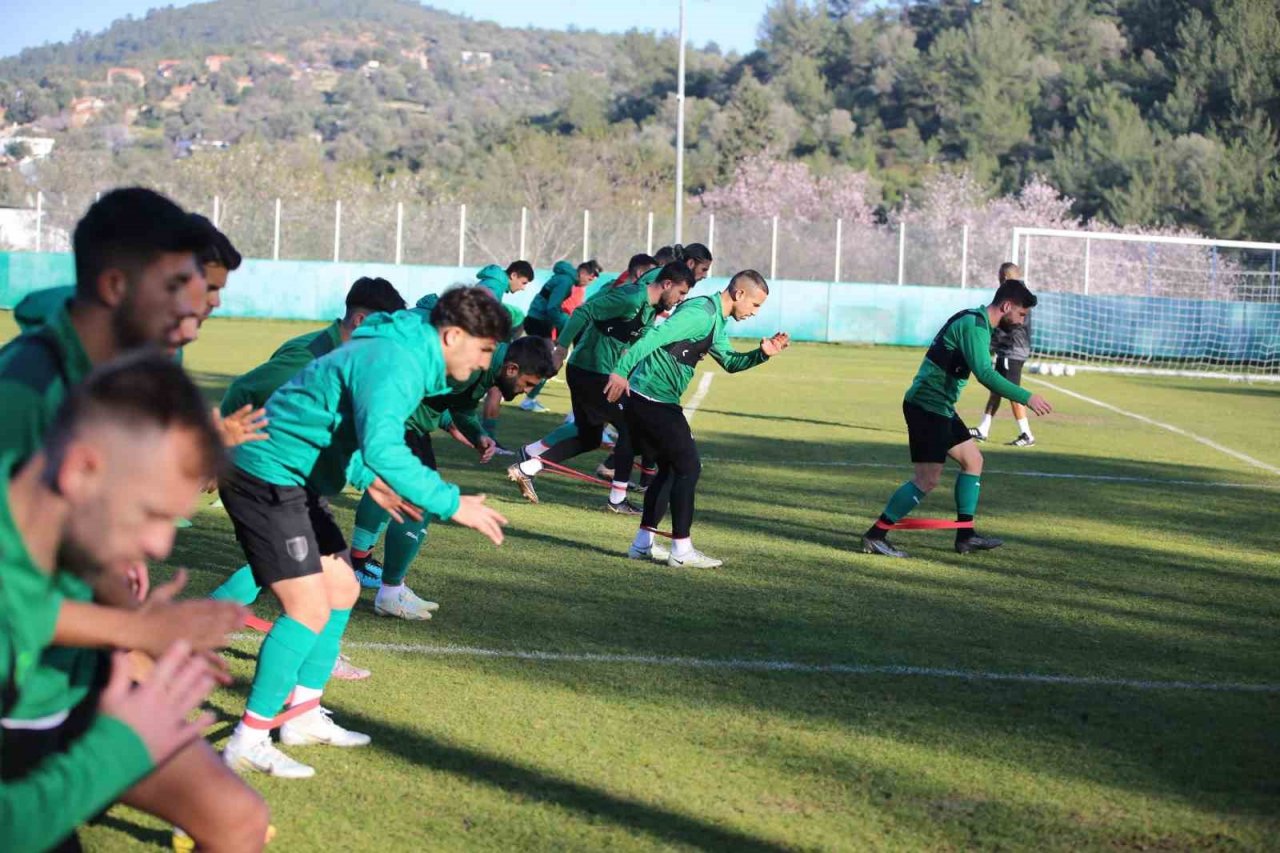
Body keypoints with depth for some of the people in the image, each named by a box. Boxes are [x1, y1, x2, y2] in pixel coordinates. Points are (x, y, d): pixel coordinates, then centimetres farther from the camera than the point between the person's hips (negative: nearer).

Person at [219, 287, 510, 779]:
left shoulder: (401, 352, 12)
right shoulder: (394, 363, -21)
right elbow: (384, 449, -35)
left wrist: (366, 479, 18)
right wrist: (451, 504, -30)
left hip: (293, 482, 11)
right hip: (266, 477, -11)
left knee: (342, 589, 16)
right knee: (309, 607, -15)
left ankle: (303, 716, 26)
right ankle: (248, 742, -10)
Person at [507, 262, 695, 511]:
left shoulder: (651, 307, 11)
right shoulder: (632, 298, -18)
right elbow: (584, 312, -22)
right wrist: (561, 348, -22)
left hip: (585, 373, 10)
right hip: (592, 375, -10)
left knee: (588, 437, 15)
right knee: (629, 429, 0)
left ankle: (525, 467, 13)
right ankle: (617, 499, 6)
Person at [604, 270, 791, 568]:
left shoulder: (715, 322, 17)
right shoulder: (701, 313, -17)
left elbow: (730, 362, 28)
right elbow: (655, 336, -27)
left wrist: (762, 353, 10)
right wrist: (621, 371, -35)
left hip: (642, 400, 10)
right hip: (654, 401, -10)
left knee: (669, 469, 17)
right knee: (688, 467, -4)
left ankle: (643, 544, 21)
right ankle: (681, 550, 0)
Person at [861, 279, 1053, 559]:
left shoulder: (976, 322, 15)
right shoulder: (974, 325, -18)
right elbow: (985, 374, -29)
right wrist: (1026, 398, -28)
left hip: (940, 407, 11)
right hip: (927, 406, -11)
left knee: (973, 460, 15)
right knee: (928, 479, -10)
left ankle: (966, 535, 18)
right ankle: (875, 536, -6)